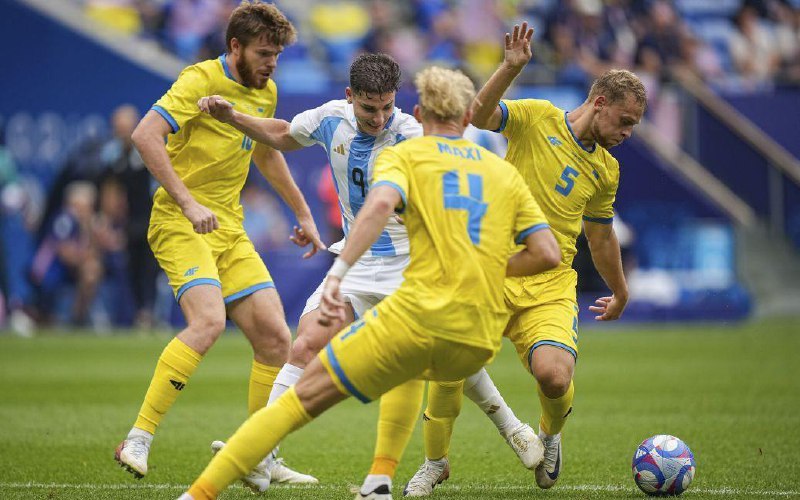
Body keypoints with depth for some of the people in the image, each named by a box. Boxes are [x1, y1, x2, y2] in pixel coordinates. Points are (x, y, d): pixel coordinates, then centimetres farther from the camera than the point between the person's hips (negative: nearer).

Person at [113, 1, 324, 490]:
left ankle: (260, 462, 11)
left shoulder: (266, 93, 13)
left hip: (230, 229, 8)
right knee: (208, 320, -29)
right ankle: (138, 440, -25)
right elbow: (146, 135, -23)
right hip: (180, 224, -8)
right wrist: (189, 203, -28)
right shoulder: (202, 80, -12)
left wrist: (303, 214, 33)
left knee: (276, 338, 0)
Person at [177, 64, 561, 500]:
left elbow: (381, 203, -15)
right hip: (480, 341, 4)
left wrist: (337, 272, -21)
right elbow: (548, 254, 11)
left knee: (303, 398, -1)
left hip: (420, 314, -4)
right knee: (413, 372, 39)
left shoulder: (404, 154, 9)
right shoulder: (505, 172, 19)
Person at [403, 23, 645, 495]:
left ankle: (551, 436, 14)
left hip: (549, 287, 2)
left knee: (554, 376, -23)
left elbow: (601, 236, 27)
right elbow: (479, 115, -17)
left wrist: (620, 293, 37)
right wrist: (511, 67, -30)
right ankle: (434, 462, 20)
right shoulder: (538, 118, -1)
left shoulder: (606, 170, 13)